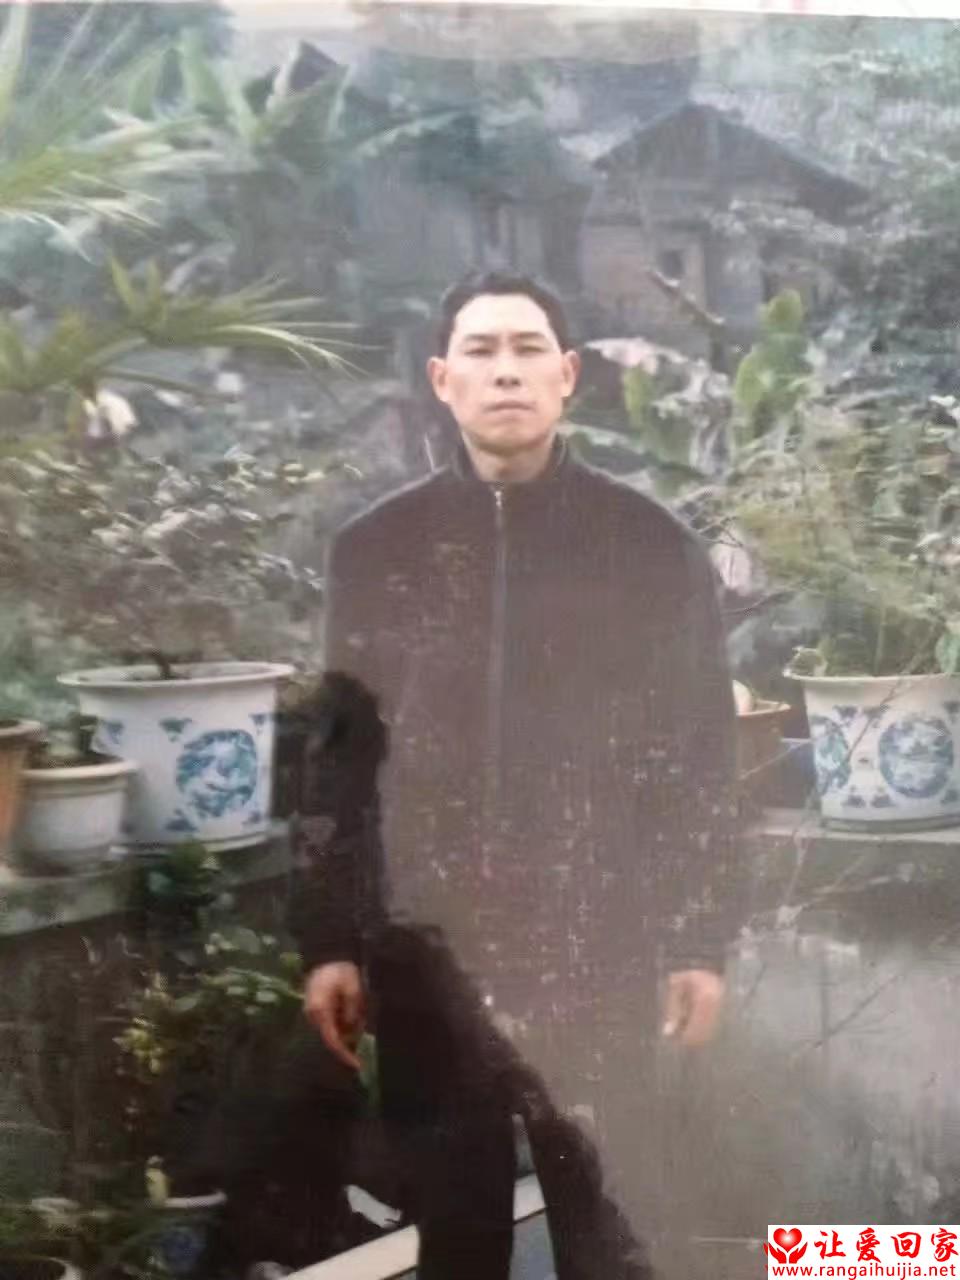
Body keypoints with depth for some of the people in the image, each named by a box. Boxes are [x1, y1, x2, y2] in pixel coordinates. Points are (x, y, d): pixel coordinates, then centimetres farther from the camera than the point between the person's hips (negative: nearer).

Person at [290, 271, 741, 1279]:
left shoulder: (653, 545, 0)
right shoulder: (375, 550, 3)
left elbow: (700, 756, 2)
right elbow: (340, 755, 5)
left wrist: (701, 941, 0)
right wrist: (328, 941, 2)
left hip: (597, 949, -1)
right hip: (427, 950, 1)